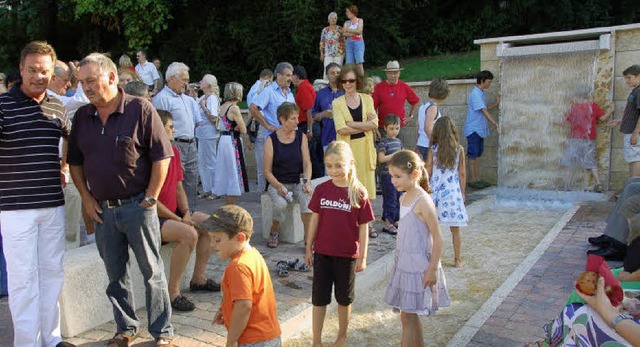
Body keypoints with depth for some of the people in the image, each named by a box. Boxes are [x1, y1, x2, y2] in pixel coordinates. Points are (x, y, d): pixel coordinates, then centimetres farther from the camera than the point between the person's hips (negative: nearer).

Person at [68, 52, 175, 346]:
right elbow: (75, 162, 15)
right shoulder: (82, 116, 7)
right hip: (101, 209, 5)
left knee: (152, 271, 4)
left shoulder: (140, 109, -8)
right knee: (115, 273, 14)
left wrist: (150, 199, -11)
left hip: (137, 206, -5)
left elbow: (161, 157, -9)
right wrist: (87, 198, 6)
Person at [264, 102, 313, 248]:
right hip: (277, 183, -2)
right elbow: (267, 171, -5)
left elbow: (307, 163, 0)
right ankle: (274, 232, 0)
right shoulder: (271, 140, -4)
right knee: (280, 203, -31)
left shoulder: (301, 137, 4)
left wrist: (307, 181, -18)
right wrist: (278, 186, -21)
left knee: (307, 196, -31)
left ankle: (309, 239, -22)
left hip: (298, 183, 2)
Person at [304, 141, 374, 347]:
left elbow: (363, 227, -7)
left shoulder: (359, 193, -12)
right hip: (322, 252, 2)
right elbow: (315, 219, 3)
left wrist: (362, 257, -5)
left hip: (347, 255, -2)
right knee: (319, 298, 9)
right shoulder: (321, 189, -4)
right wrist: (309, 249, 6)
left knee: (344, 298, 16)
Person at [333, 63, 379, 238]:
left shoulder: (367, 99, 9)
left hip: (365, 148, 2)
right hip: (347, 149, -2)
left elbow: (374, 124, -5)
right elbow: (341, 129, -11)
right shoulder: (337, 103, 2)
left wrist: (352, 123, -12)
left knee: (366, 186, 7)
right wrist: (365, 126, -9)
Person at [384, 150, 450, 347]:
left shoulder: (423, 202, -19)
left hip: (418, 265, -8)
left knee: (407, 315, -2)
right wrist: (400, 260, 17)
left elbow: (437, 238, -17)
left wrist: (432, 269, -17)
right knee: (411, 314, 17)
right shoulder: (403, 198, 6)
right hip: (403, 262, 8)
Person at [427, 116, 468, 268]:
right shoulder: (459, 149, -2)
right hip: (453, 191, 0)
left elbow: (427, 172, -1)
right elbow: (462, 174, 1)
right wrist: (462, 193, 12)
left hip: (436, 191, 0)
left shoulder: (433, 149, -4)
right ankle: (458, 259, 16)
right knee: (455, 229, 8)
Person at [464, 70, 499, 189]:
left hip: (480, 130, 9)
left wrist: (495, 105, 13)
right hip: (473, 129, -9)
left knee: (478, 155, 12)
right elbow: (484, 112, -24)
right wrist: (496, 124, -27)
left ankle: (477, 179, 18)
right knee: (472, 156, -2)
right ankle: (472, 180, 4)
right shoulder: (475, 94, -18)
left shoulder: (480, 93, 13)